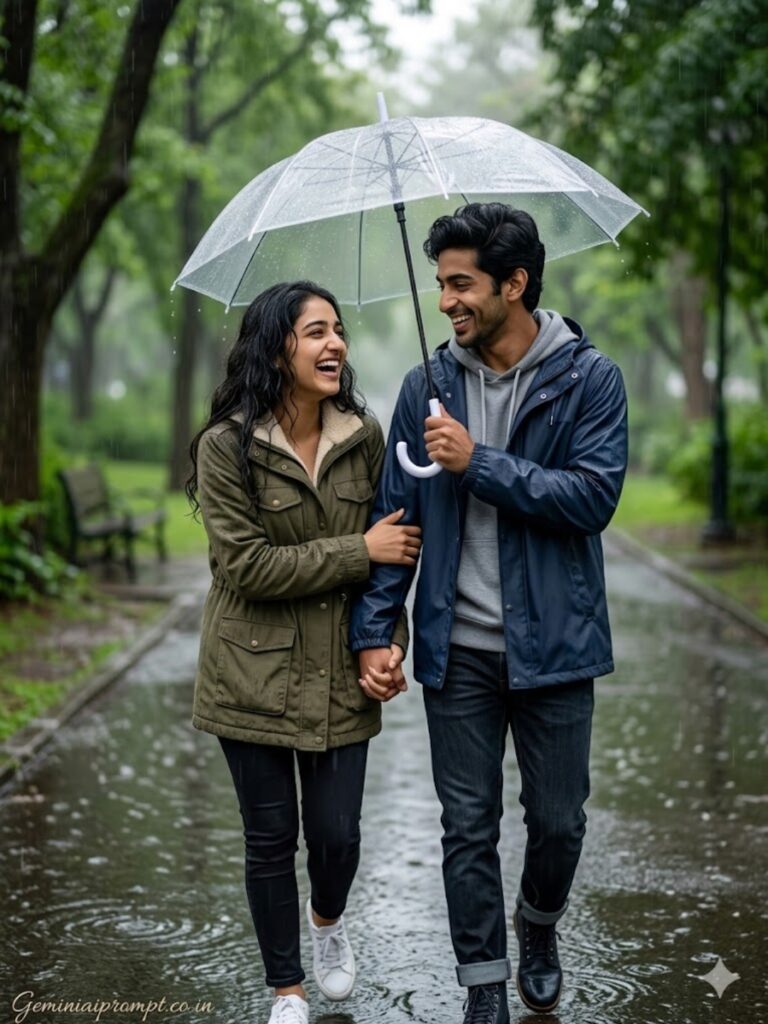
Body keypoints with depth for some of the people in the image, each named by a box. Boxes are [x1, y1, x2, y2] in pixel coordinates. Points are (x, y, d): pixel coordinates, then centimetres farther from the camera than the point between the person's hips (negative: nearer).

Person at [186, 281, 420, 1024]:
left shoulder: (365, 438, 2)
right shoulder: (226, 447, -10)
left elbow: (392, 544, 7)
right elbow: (249, 566, -17)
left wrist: (387, 633, -7)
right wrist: (361, 551, -18)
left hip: (339, 674, 3)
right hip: (256, 673, -3)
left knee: (337, 832, 4)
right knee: (271, 839, 6)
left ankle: (328, 921, 40)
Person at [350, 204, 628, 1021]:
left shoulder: (586, 377, -6)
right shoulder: (429, 386, 2)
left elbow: (594, 495, -17)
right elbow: (395, 513, 2)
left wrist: (480, 462, -20)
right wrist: (373, 631, -5)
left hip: (553, 641, -2)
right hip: (458, 648, 2)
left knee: (558, 820, 11)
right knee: (468, 828, 7)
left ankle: (539, 926, 41)